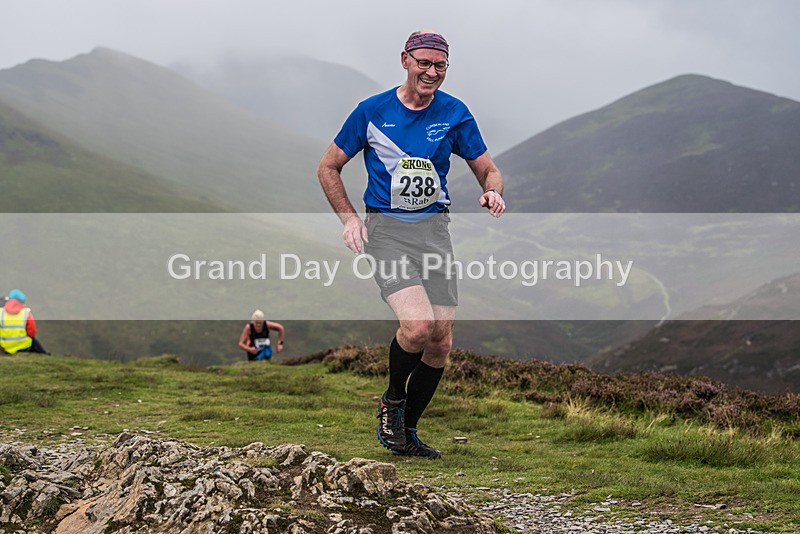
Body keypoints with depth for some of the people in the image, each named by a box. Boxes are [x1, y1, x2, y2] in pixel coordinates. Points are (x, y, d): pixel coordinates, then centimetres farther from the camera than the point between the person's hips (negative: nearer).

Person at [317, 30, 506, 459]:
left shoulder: (454, 114, 3)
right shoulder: (373, 111, -3)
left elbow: (488, 170, 11)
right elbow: (328, 168, 6)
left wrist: (493, 191, -13)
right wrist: (349, 218, -6)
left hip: (434, 229, 3)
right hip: (385, 230, -3)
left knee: (441, 343, 0)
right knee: (418, 324, -24)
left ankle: (406, 433, 19)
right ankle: (392, 400, 5)